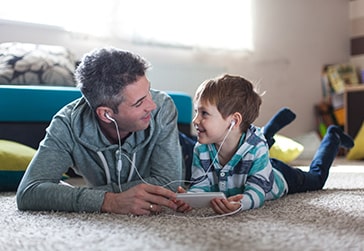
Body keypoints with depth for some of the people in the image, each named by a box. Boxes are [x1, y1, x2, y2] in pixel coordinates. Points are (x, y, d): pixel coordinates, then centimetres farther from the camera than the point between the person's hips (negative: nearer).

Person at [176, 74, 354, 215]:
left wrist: (241, 203, -70)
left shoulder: (256, 148, -45)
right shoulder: (201, 150, -33)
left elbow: (257, 189, -46)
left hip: (278, 177, -3)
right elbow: (200, 185, -30)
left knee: (316, 177, 23)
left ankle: (333, 137, 44)